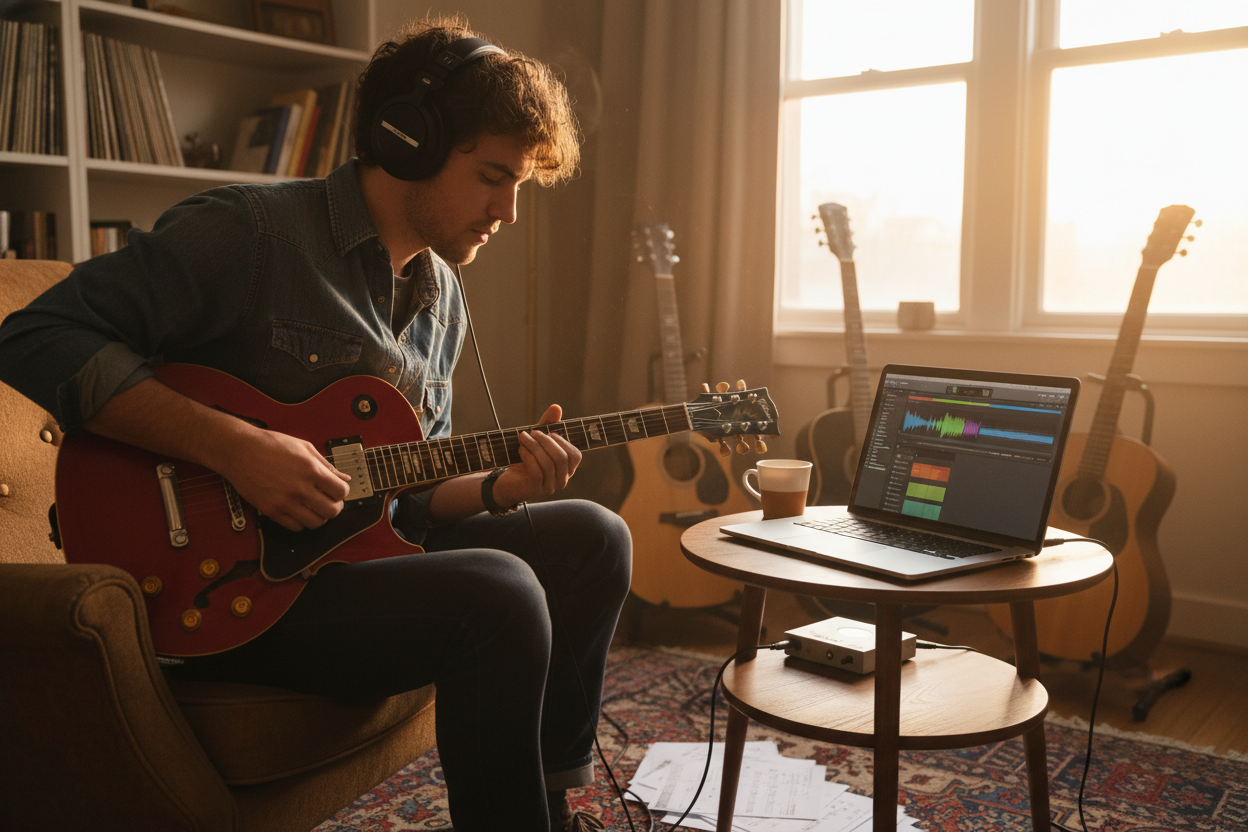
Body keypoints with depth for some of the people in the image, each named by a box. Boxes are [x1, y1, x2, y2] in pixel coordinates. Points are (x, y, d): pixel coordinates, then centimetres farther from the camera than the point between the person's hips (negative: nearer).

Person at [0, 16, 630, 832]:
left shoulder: (442, 302, 11)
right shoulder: (249, 232, -13)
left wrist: (496, 487, -6)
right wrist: (235, 446, -27)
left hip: (353, 550, 8)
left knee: (591, 537, -3)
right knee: (498, 595, -27)